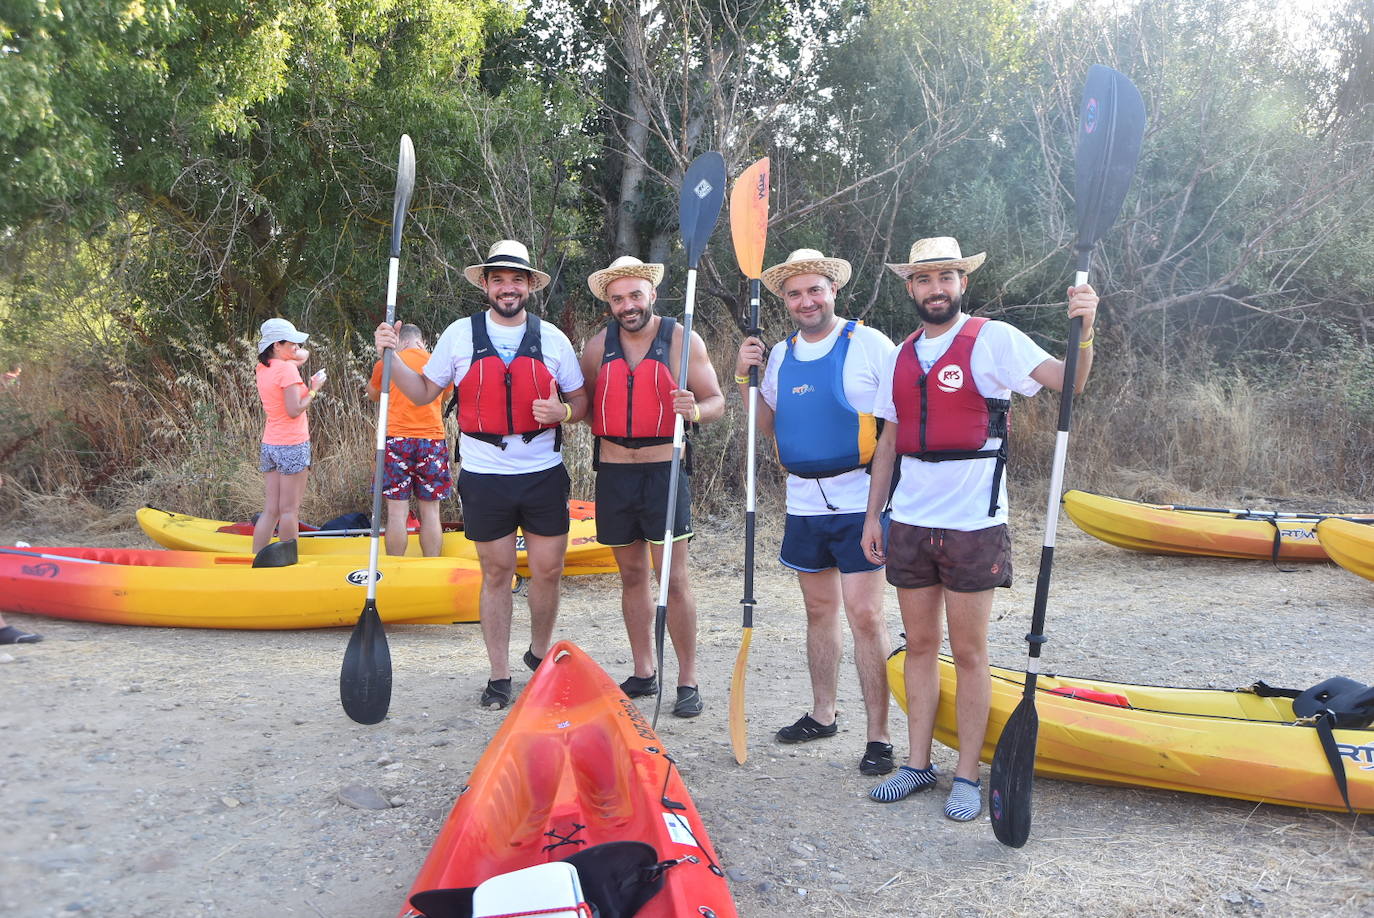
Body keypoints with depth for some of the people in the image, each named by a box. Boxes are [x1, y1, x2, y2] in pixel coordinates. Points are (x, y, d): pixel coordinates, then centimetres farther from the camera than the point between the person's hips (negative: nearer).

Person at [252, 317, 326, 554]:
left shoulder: (262, 368, 10)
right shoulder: (287, 368, -14)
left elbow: (304, 354, 22)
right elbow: (294, 410, -19)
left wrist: (292, 354, 1)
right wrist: (314, 389, -7)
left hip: (269, 445, 8)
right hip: (292, 446, -8)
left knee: (270, 510, 12)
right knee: (290, 510, 0)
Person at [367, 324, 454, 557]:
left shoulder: (387, 363, 2)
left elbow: (373, 395, 20)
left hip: (396, 439, -1)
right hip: (433, 440, 2)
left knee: (397, 512, 2)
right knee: (430, 511, 7)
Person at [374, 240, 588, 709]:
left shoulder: (552, 338, 5)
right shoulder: (460, 334, 3)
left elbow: (581, 401, 9)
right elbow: (423, 393, 9)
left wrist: (562, 412, -12)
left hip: (544, 476, 1)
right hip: (484, 478, -1)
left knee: (548, 570, 5)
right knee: (496, 573, 6)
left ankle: (539, 653, 30)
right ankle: (499, 675, 18)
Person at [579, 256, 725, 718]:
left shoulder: (683, 340, -3)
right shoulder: (598, 346, 7)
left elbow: (716, 400, -2)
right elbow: (584, 405, 17)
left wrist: (695, 411, -24)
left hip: (664, 470, -4)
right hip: (614, 472, 4)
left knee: (673, 578, -4)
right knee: (632, 575, 12)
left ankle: (688, 681, 6)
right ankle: (643, 673, 23)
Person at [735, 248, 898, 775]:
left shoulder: (869, 345, -7)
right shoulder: (781, 354, 10)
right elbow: (767, 425, 15)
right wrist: (745, 378, 1)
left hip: (860, 500, -5)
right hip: (804, 503, 6)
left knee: (864, 615, -7)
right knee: (819, 610, 15)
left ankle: (878, 736, 3)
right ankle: (823, 715, 29)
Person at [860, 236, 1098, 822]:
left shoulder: (993, 340, -4)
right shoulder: (901, 357, 11)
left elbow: (1068, 381, -17)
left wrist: (1084, 329, -35)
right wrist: (872, 516, 12)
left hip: (972, 523, -5)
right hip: (910, 521, 5)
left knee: (968, 652, 3)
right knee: (919, 645, 12)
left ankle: (968, 775, 15)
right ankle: (918, 764, 23)